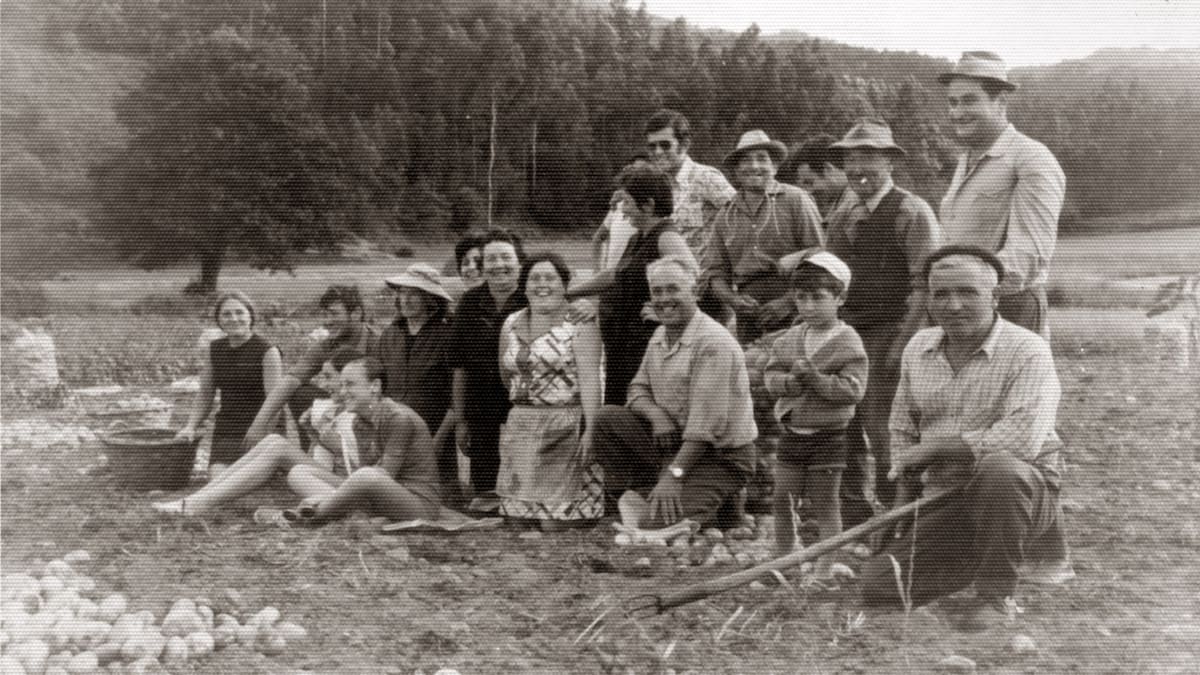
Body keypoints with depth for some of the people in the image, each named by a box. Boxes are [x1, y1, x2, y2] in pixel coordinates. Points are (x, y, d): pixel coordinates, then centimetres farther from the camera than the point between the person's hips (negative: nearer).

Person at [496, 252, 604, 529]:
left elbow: (590, 378, -14)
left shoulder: (579, 322, -6)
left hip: (564, 428, -6)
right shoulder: (511, 324, 13)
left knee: (555, 521, -8)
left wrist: (590, 430, -22)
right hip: (519, 428, 6)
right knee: (517, 521, 7)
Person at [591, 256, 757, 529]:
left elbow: (706, 425, -23)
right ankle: (639, 494, 0)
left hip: (719, 454, -8)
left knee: (660, 521, -25)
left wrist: (673, 475, -25)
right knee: (607, 418, -10)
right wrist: (655, 414, -12)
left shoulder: (713, 343, -19)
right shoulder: (660, 336, 9)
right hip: (672, 442, 8)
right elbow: (638, 389, 12)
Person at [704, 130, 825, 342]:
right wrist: (733, 299, -4)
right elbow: (715, 271, 15)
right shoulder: (726, 215, 14)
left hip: (793, 316, -3)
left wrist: (788, 302, -11)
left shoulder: (796, 201, 2)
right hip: (748, 320, 3)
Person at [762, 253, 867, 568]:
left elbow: (852, 389, -17)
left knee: (824, 505, 4)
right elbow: (770, 376, 3)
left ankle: (827, 566, 16)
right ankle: (782, 560, 25)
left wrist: (815, 378, -23)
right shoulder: (789, 339, 7)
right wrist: (791, 381, -17)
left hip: (828, 435, -5)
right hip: (792, 433, 5)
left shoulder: (847, 342, -10)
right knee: (783, 501, 10)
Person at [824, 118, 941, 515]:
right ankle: (856, 518, 22)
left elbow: (924, 285, -12)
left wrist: (903, 343, -17)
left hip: (889, 331, -6)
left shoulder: (911, 212, -6)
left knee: (883, 430, -8)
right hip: (848, 331, 7)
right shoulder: (842, 214, 15)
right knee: (845, 427, 8)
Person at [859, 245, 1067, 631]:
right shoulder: (918, 348, 8)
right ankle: (981, 558, 16)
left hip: (1025, 488, -5)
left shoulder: (1027, 350, -12)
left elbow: (1023, 439, -26)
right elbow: (901, 430, 18)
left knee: (998, 467, -40)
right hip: (944, 501, 5)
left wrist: (935, 447, -18)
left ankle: (995, 596, -18)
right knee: (877, 585, -9)